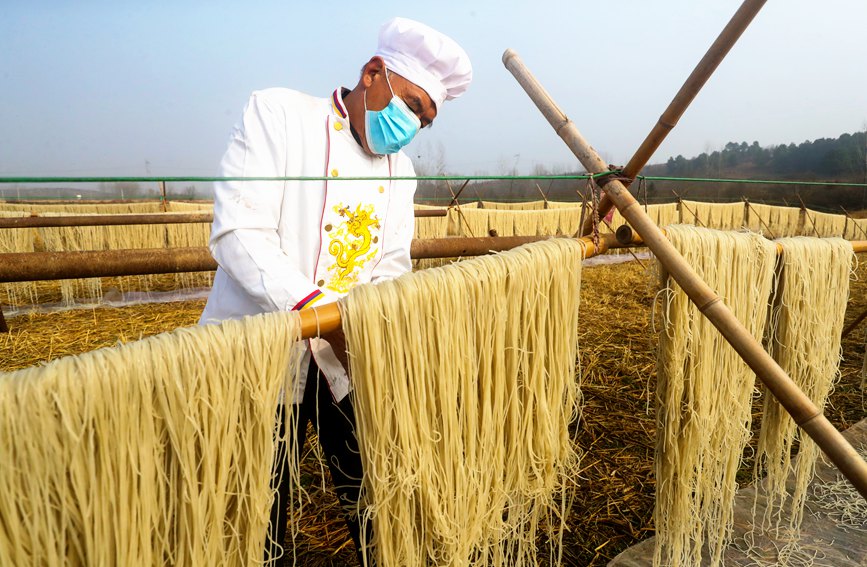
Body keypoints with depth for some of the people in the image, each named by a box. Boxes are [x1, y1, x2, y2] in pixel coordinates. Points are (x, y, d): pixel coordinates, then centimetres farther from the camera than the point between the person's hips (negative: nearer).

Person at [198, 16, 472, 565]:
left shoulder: (400, 170, 13)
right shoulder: (278, 112, -6)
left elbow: (391, 264, 9)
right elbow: (239, 232, -18)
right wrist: (323, 313, -30)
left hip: (351, 362, 5)